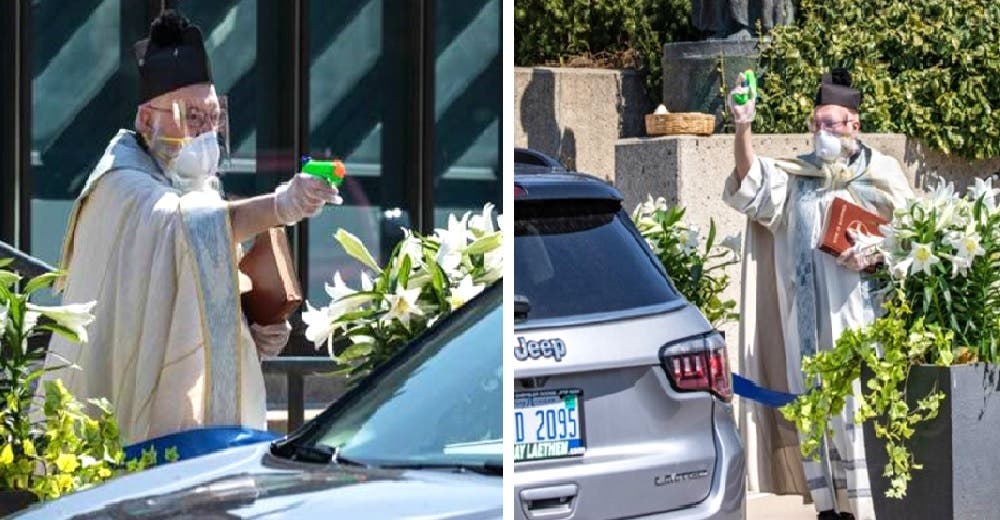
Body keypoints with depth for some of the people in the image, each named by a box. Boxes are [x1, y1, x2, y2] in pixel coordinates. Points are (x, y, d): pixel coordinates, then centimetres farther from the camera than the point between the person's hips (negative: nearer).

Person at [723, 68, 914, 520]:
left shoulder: (881, 174, 4)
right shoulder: (798, 175, 11)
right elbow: (753, 183, -6)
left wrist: (874, 258, -15)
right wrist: (742, 129, -21)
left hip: (859, 312, -3)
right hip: (808, 317, 3)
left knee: (860, 408, -8)